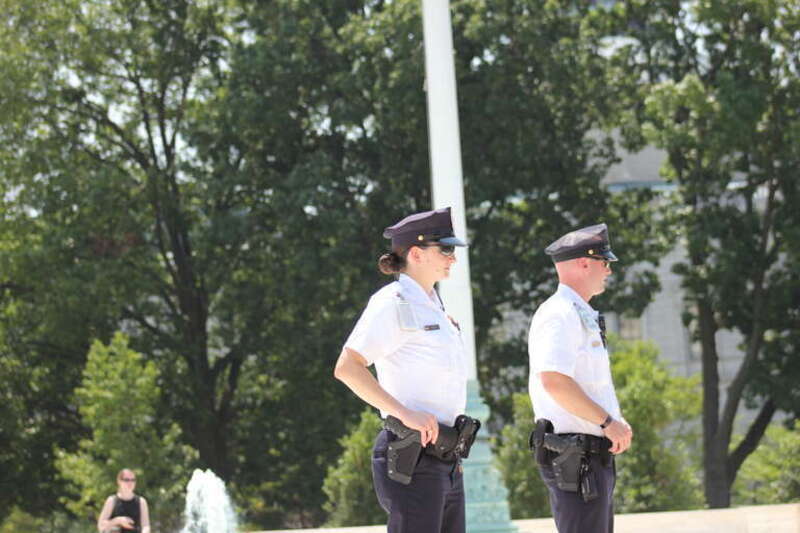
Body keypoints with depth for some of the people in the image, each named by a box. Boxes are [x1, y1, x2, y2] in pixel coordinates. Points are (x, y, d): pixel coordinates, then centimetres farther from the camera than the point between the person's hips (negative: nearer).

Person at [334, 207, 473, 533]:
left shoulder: (432, 306, 19)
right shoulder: (393, 303, -8)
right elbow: (347, 368, -19)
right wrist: (405, 414, -25)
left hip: (444, 461, 9)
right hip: (411, 458, -9)